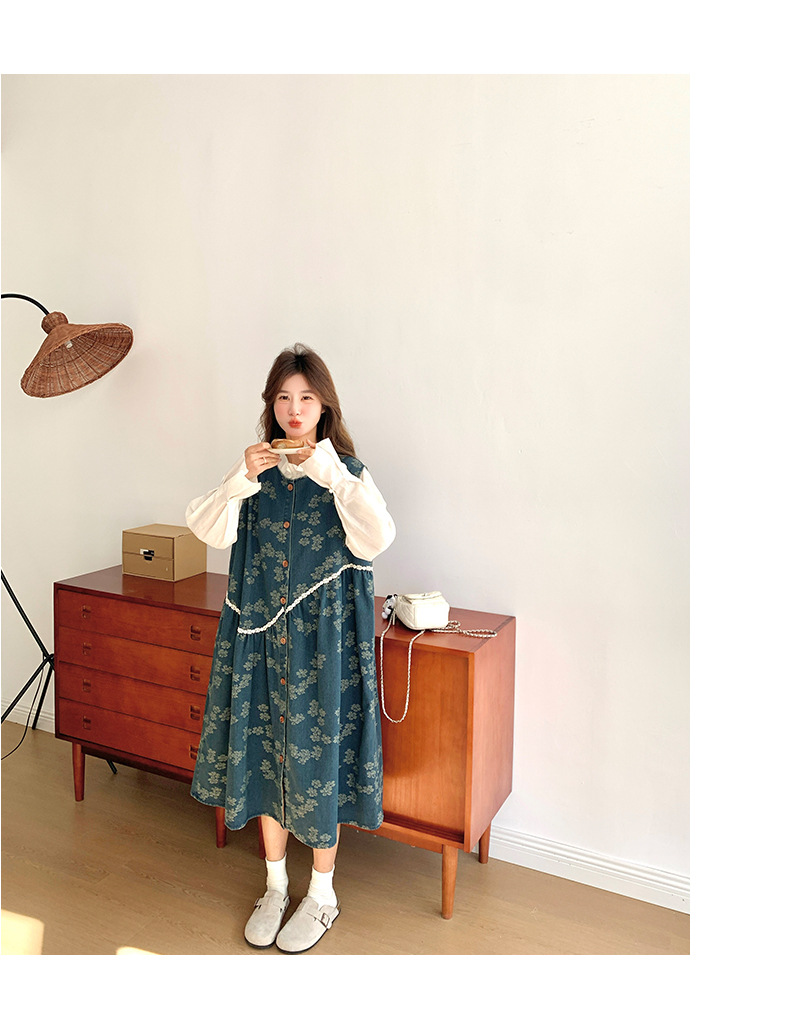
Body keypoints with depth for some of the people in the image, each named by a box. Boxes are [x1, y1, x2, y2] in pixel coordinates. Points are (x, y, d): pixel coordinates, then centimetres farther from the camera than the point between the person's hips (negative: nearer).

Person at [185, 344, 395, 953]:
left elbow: (375, 540, -22)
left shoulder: (348, 473, -5)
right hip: (259, 633, 4)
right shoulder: (255, 471, 5)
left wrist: (333, 474, -27)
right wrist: (241, 480, -21)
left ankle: (322, 895, 27)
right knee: (264, 750, 13)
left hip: (323, 638, -3)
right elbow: (209, 531, -7)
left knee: (317, 754, 6)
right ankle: (276, 886, 34)